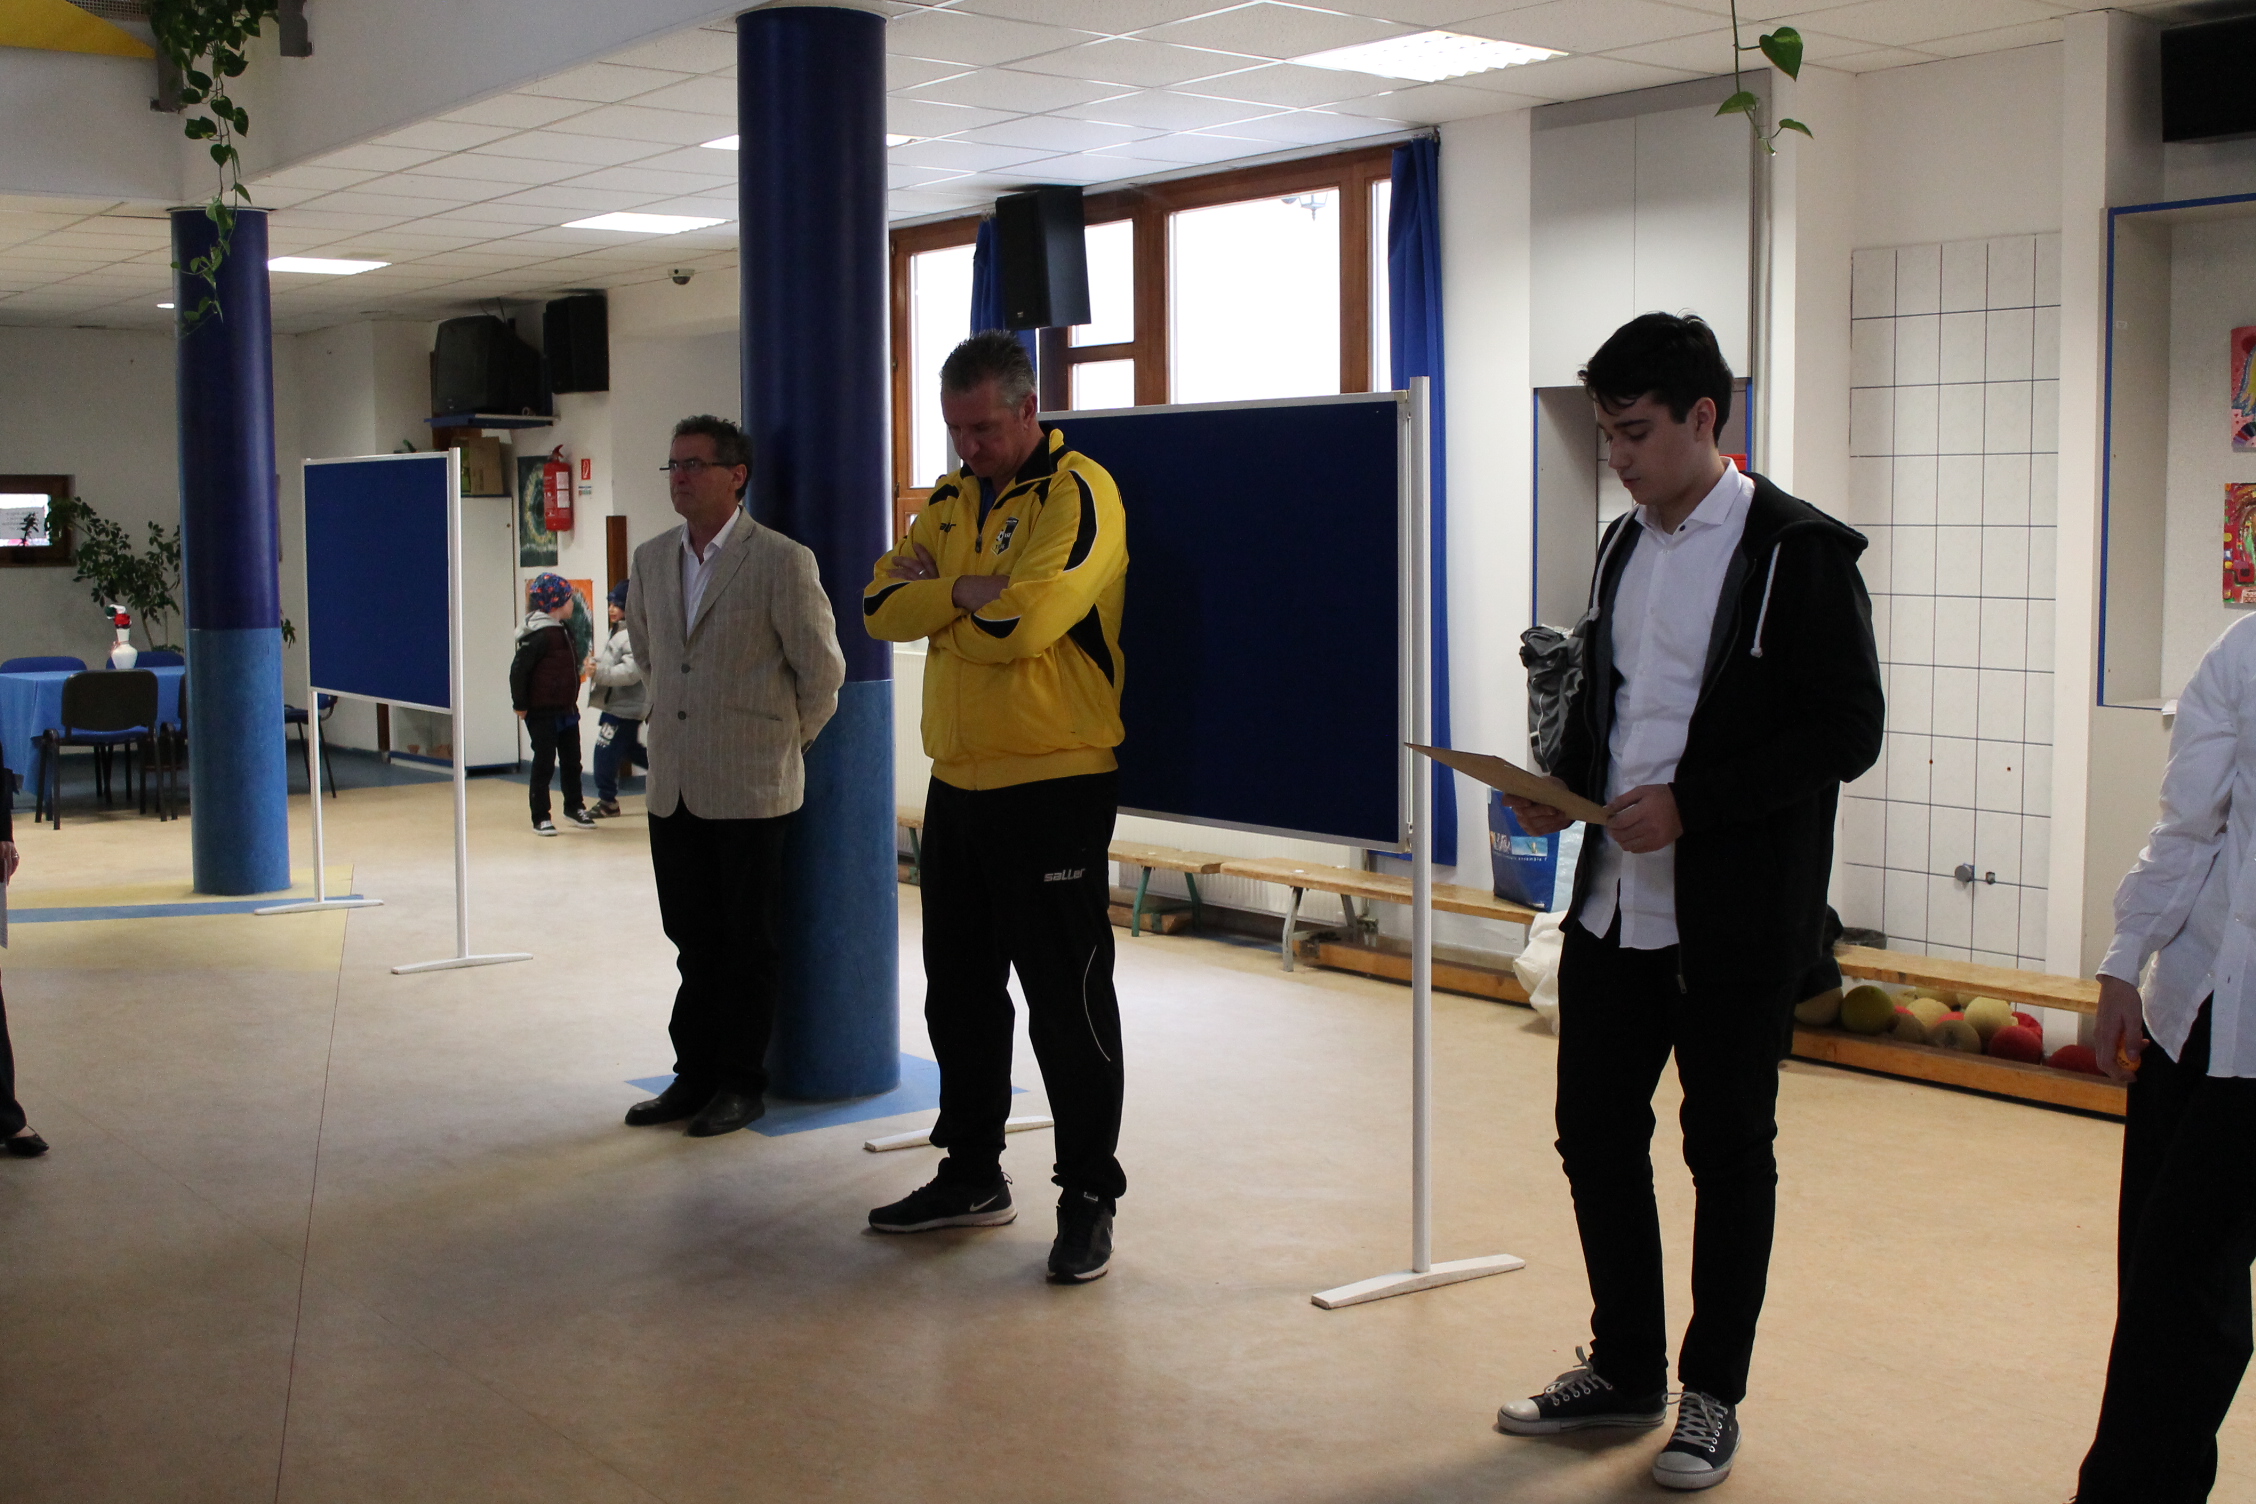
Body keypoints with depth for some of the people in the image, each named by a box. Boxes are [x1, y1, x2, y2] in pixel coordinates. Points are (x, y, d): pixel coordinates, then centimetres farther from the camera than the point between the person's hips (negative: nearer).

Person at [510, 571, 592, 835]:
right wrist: (521, 705, -15)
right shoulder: (540, 635, -19)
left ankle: (573, 806, 31)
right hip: (542, 712, -8)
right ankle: (540, 818, 8)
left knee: (571, 761, 16)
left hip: (566, 709, 8)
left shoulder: (564, 631, 9)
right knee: (544, 763, 0)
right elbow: (518, 669, -20)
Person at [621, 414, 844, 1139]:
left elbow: (823, 668, -3)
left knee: (747, 946, 4)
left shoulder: (781, 561, -10)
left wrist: (786, 739, 6)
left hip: (750, 788, -5)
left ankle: (741, 1085, 14)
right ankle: (695, 1076, 22)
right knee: (695, 942, 13)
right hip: (674, 787, 6)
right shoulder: (651, 559, 9)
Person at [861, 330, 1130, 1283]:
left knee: (1066, 1001, -1)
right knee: (958, 991, 16)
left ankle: (1090, 1196, 10)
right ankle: (972, 1175, 29)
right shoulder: (951, 500, 14)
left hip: (1053, 789, -8)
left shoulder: (1077, 493, -11)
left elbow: (1023, 620, -24)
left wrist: (936, 595, -6)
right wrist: (976, 592, -12)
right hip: (957, 784, 8)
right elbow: (883, 606, 2)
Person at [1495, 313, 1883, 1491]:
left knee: (1728, 1157, 6)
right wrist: (1564, 785, 2)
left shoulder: (1801, 552, -11)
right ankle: (1624, 1370, 30)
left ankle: (1713, 1396, 22)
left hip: (1735, 919, -7)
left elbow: (1846, 732, -14)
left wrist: (1688, 803, -20)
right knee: (1594, 1133, 12)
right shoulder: (1625, 544, 11)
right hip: (1613, 900, 7)